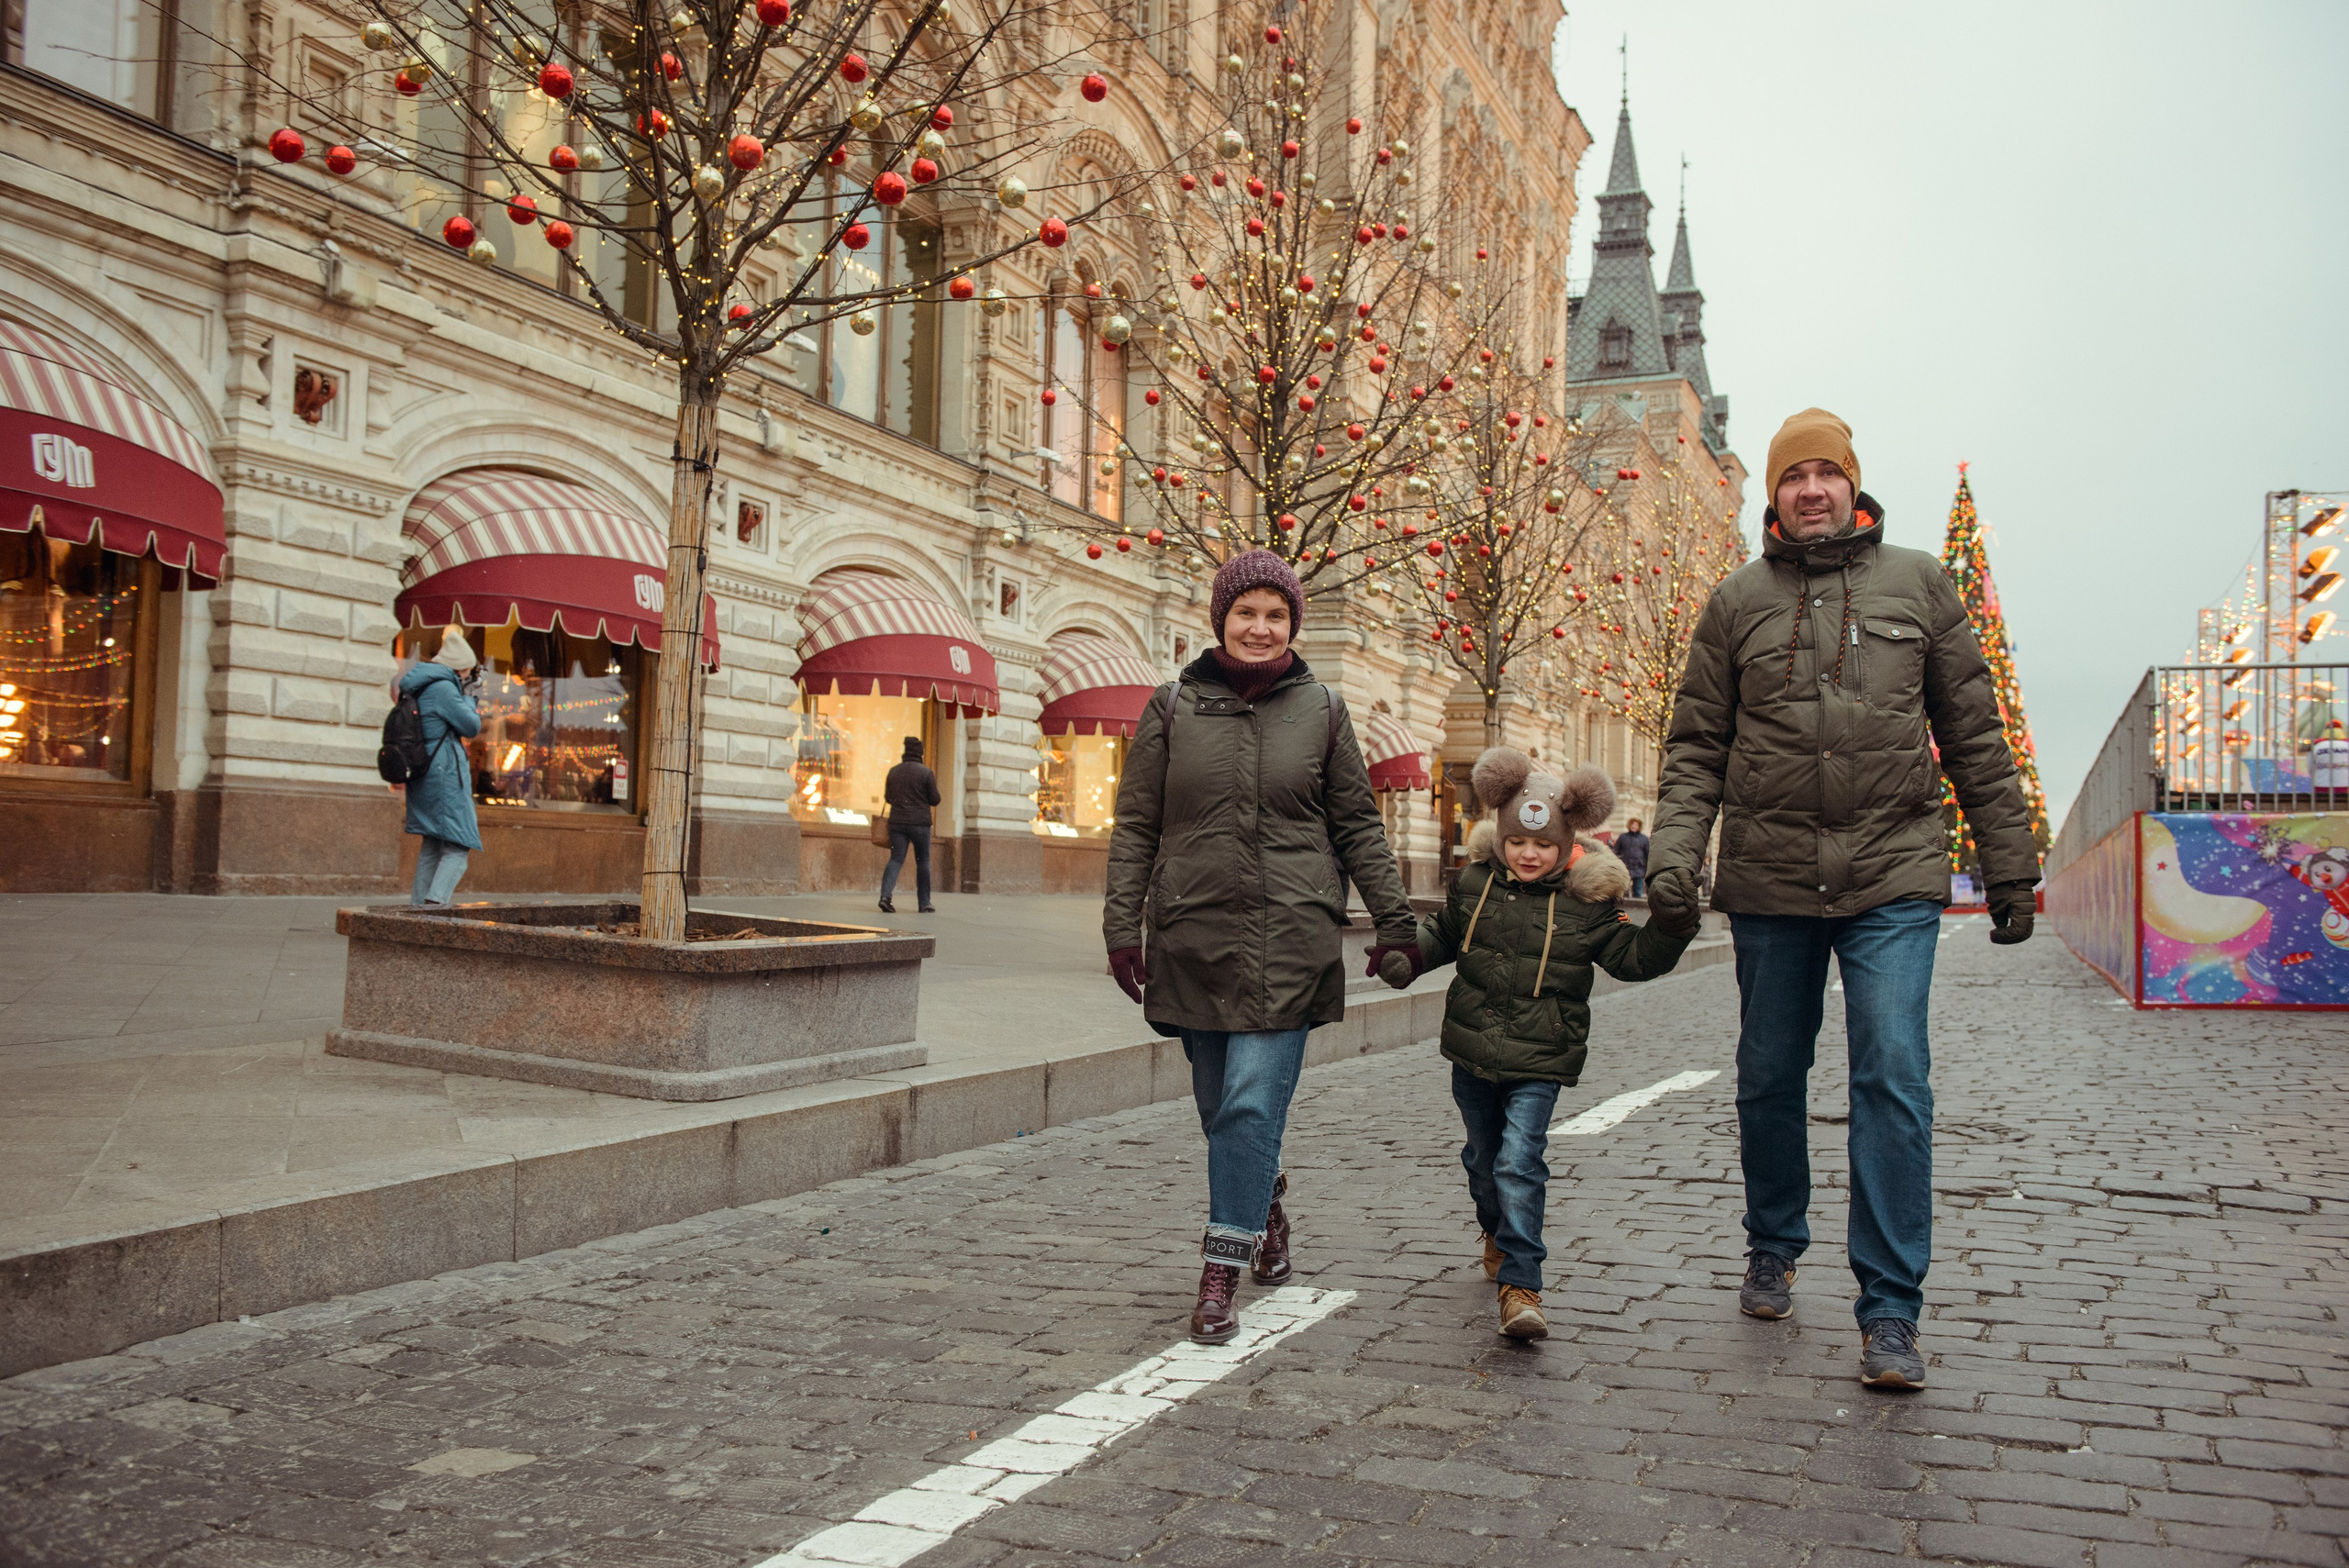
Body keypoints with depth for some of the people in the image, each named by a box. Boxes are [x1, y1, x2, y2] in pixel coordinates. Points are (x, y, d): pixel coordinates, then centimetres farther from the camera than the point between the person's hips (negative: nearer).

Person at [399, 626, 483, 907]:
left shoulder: (418, 688, 14)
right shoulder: (443, 688, -15)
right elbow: (472, 726, -10)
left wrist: (466, 698, 22)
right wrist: (468, 697, 5)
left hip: (423, 775, 10)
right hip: (446, 774, -10)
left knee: (432, 842, 18)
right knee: (459, 844, -8)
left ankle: (419, 901, 20)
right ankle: (436, 900, -21)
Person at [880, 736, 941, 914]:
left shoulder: (893, 771, 6)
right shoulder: (926, 772, -7)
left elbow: (887, 797, 15)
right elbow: (934, 799, -3)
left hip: (896, 822, 3)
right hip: (920, 823, -3)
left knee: (896, 859, 3)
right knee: (923, 862, 8)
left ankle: (885, 895, -19)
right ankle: (924, 903, 11)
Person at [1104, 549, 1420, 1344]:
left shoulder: (1321, 710, 6)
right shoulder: (1173, 706, 5)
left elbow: (1359, 828, 10)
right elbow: (1135, 825, 6)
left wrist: (1395, 923, 7)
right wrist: (1122, 926, -1)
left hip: (1289, 943, -1)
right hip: (1192, 941, 2)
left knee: (1252, 1105, -8)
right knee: (1220, 1109, 11)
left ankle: (1222, 1276, 1)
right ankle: (1266, 1207, 39)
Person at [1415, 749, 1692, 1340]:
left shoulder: (1583, 903, -5)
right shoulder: (1474, 882, 3)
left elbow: (1636, 956, 0)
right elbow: (1443, 933, 18)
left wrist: (1673, 920, -15)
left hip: (1538, 1060, -4)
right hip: (1472, 1054, 4)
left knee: (1519, 1163, -15)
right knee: (1483, 1155, 20)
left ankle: (1521, 1287, -13)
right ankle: (1497, 1233, 49)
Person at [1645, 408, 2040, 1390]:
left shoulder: (1917, 584, 8)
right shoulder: (1737, 602, 8)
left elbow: (1974, 735, 10)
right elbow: (1697, 745, 6)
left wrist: (2010, 866, 8)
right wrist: (1673, 856, -8)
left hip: (1893, 878, -1)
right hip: (1770, 881, 1)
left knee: (1893, 1077, -9)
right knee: (1770, 1078, 11)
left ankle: (1890, 1310, -2)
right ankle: (1773, 1251, 33)